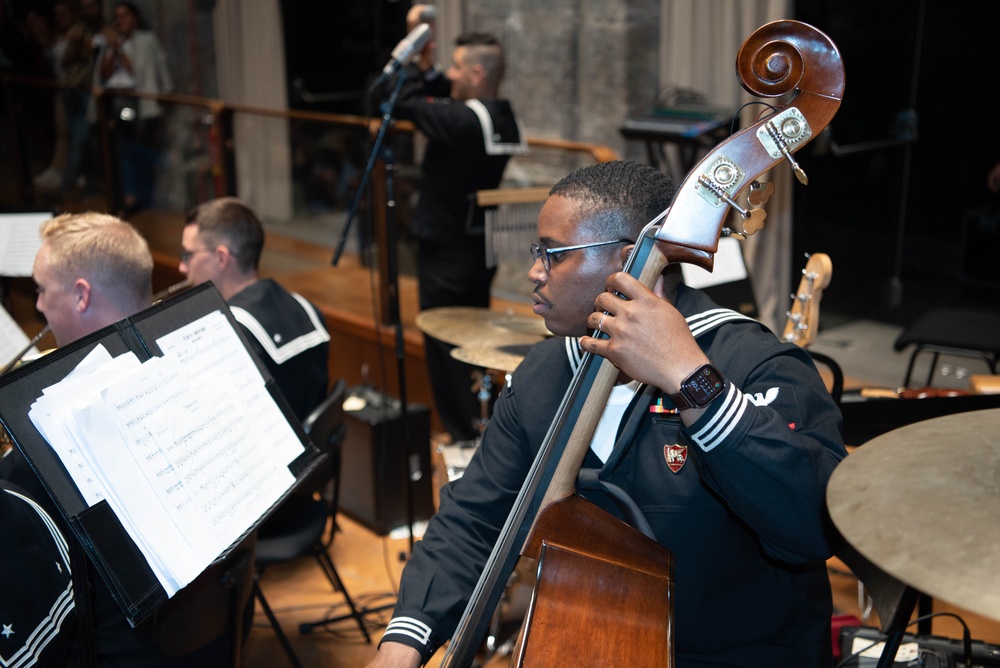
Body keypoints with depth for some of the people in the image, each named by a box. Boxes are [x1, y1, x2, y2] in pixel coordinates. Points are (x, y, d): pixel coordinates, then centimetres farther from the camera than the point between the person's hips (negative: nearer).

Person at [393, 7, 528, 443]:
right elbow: (443, 100, 12)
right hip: (480, 247, 9)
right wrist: (425, 63, 2)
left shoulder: (463, 121, -23)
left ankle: (463, 437, 9)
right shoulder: (506, 120, 3)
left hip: (447, 252, -9)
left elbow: (402, 101, -19)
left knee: (443, 348, 2)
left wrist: (413, 53, -6)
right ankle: (480, 427, 33)